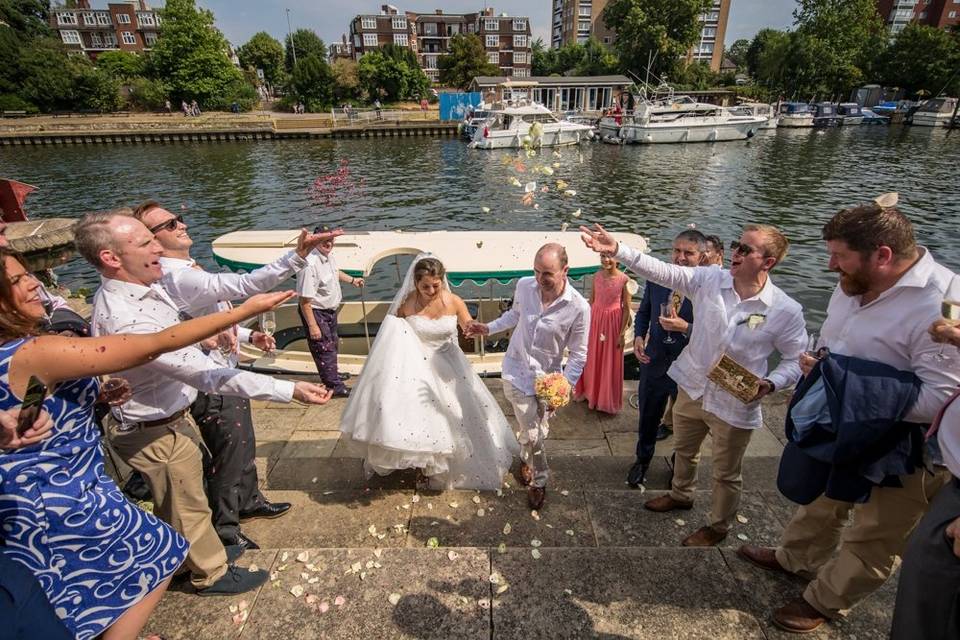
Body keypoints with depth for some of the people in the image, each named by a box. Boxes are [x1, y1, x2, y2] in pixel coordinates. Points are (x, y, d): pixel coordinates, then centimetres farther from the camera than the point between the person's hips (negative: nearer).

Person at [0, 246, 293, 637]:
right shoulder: (34, 354, -30)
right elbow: (156, 344, -32)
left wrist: (100, 394, 0)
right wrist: (245, 309, -29)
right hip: (62, 505, -9)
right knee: (158, 556, 14)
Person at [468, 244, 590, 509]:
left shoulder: (579, 308, -20)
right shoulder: (524, 286, -12)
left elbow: (578, 355, -11)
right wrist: (489, 328, 4)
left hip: (545, 377, -1)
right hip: (515, 370, 1)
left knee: (534, 429, 14)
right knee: (533, 433, 3)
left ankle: (526, 459, 49)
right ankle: (539, 481, 31)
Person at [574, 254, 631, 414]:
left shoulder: (624, 279, -14)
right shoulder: (596, 276, -3)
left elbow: (626, 308, -9)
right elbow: (591, 301, 6)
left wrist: (622, 333, -9)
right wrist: (587, 322, 8)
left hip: (613, 322, -3)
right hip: (595, 320, 4)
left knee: (610, 363, 10)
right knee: (592, 360, 16)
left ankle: (607, 400, 29)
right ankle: (591, 392, 38)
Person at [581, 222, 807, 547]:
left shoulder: (786, 310, -16)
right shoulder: (710, 279, -11)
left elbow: (796, 360, -5)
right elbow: (662, 271, -19)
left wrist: (770, 383, -24)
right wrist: (617, 250, -30)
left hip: (735, 405, -3)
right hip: (692, 389, 4)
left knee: (726, 474, 18)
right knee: (683, 450, 28)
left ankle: (718, 526, 46)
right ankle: (681, 494, 58)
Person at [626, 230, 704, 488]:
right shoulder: (656, 278, -6)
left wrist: (684, 327, -31)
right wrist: (638, 336, -8)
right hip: (654, 362, 3)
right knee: (647, 417, 21)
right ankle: (643, 460, 47)